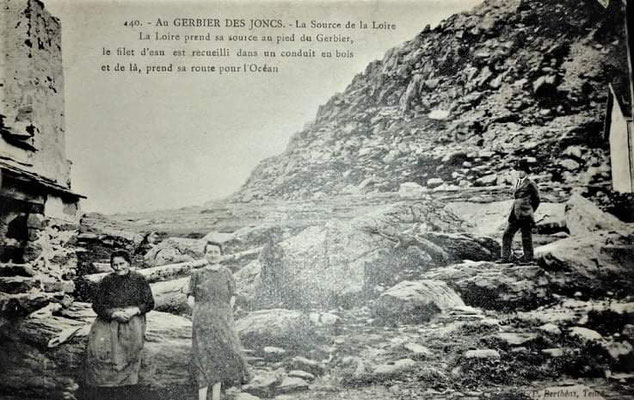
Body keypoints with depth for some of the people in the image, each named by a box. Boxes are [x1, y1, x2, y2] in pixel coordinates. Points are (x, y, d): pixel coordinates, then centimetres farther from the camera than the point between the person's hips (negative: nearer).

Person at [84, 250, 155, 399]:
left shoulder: (139, 279, 5)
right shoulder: (106, 281, 6)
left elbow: (149, 302, 5)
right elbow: (96, 304, 3)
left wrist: (134, 310, -13)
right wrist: (115, 313, -13)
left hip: (133, 318, 0)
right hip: (109, 318, 1)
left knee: (131, 340, -23)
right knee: (99, 343, -20)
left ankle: (125, 383, -10)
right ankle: (100, 385, -9)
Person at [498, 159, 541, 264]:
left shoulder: (530, 184, -6)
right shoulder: (516, 183, 15)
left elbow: (536, 199, 2)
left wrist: (530, 211, 6)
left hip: (525, 216, -7)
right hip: (515, 215, 7)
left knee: (526, 237, 2)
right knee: (507, 234, 1)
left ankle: (528, 258, 13)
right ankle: (505, 257, 5)